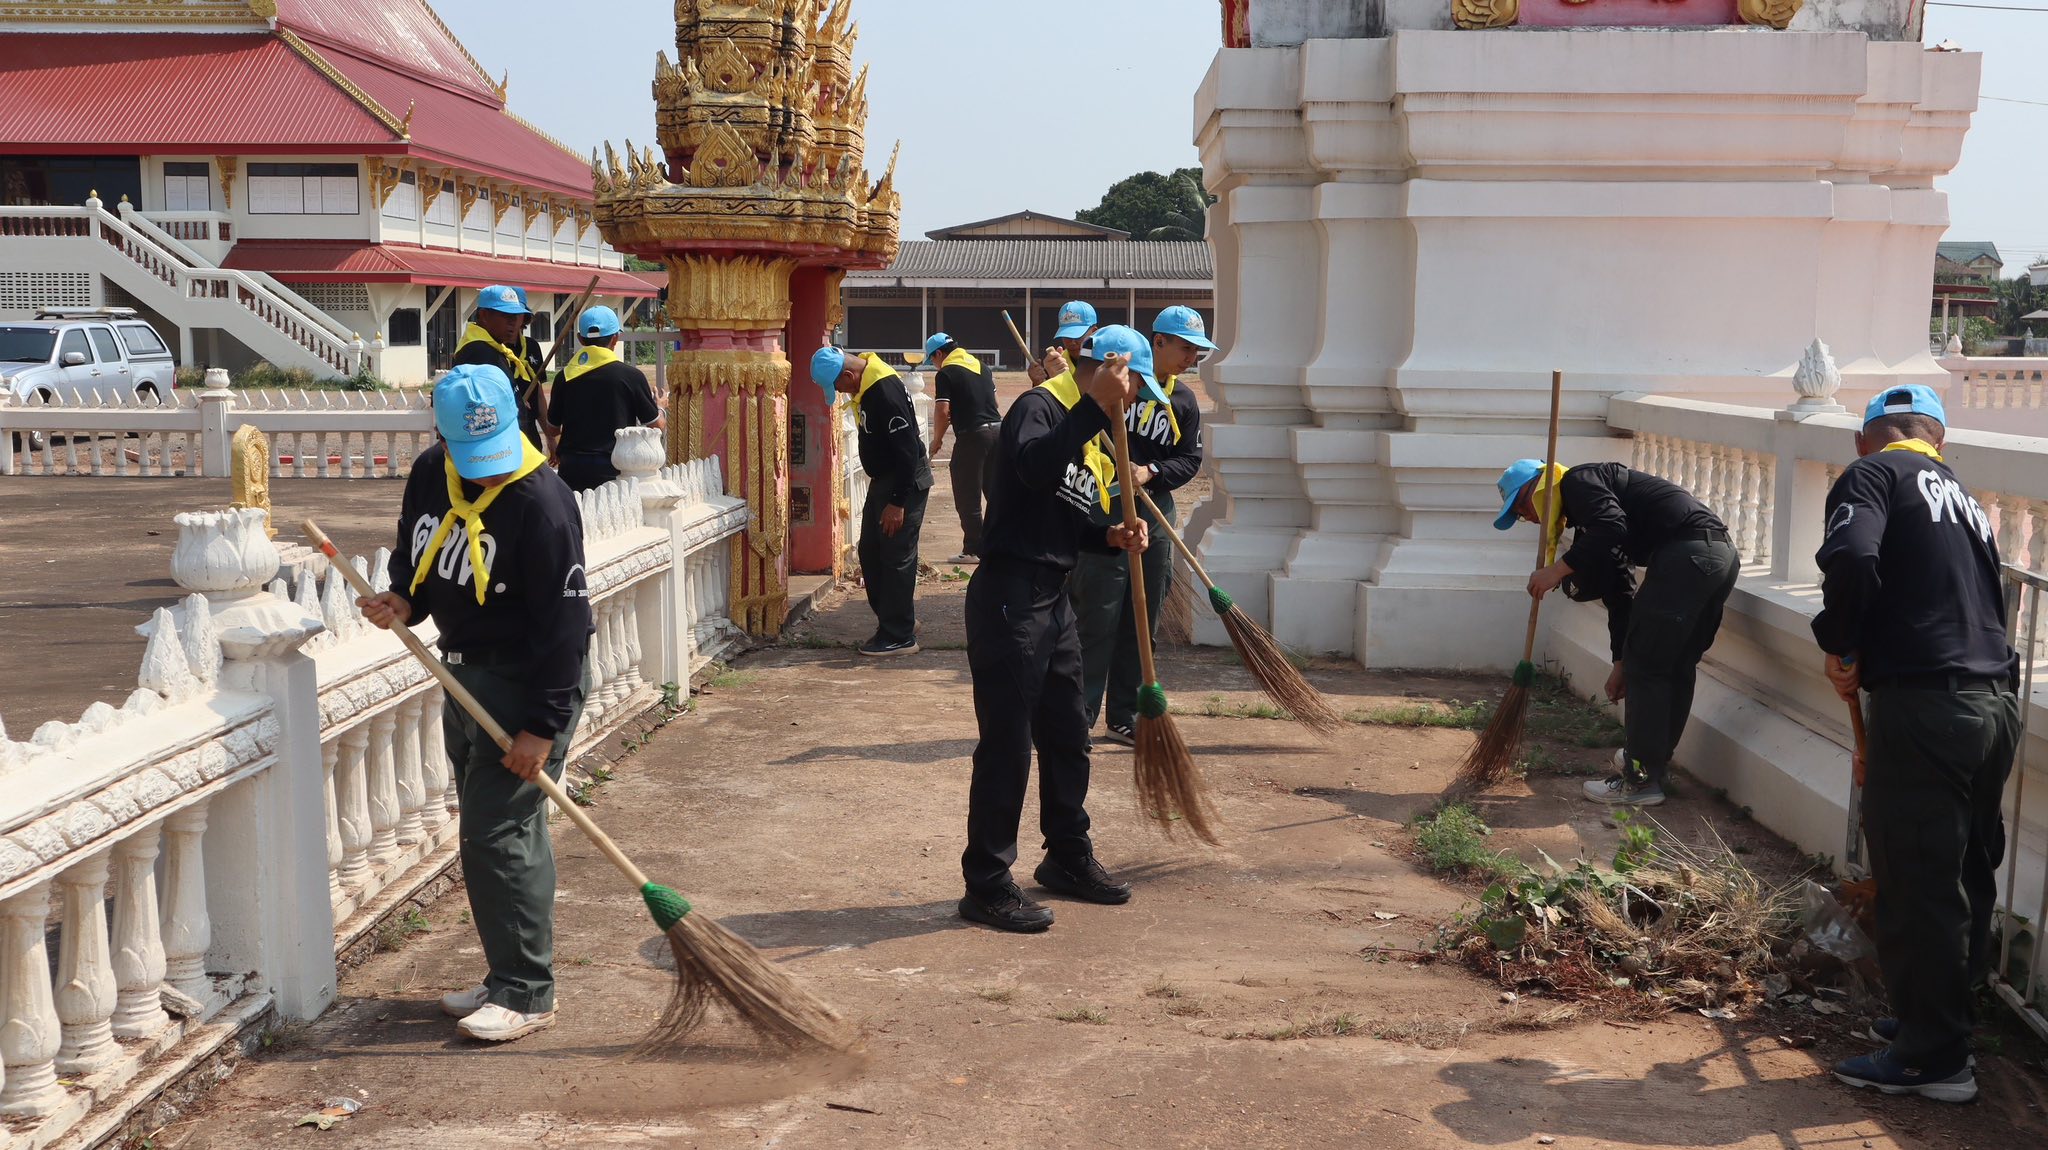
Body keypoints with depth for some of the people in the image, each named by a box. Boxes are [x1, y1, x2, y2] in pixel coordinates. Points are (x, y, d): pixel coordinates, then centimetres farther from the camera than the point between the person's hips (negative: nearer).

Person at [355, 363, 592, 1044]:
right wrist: (402, 602, -4)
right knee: (489, 833, 14)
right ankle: (509, 979, 26)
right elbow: (415, 560, 19)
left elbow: (564, 623, -22)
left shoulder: (541, 501, -22)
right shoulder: (430, 476, 2)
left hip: (526, 686, -8)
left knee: (500, 837, -9)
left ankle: (526, 993, 3)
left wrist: (544, 726, -23)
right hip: (464, 675, 8)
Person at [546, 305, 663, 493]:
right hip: (612, 468, -3)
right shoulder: (631, 375, -7)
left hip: (571, 469, 3)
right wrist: (660, 406, 25)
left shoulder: (565, 377, 1)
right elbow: (655, 424, 3)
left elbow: (553, 426, 12)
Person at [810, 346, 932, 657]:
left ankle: (899, 636, 2)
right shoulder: (865, 384, 6)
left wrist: (898, 502, -24)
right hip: (884, 479, 10)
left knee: (896, 558, -5)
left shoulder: (885, 390, -26)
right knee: (870, 552, 16)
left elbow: (907, 449, -26)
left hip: (905, 482, -10)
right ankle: (891, 617, 28)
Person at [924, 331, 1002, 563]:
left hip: (972, 435, -7)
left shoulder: (946, 373, -7)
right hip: (997, 429, 7)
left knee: (968, 498, 1)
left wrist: (937, 440, 1)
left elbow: (942, 411, -13)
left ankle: (974, 550, 3)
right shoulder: (982, 366, 14)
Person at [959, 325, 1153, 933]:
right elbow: (1034, 467, -33)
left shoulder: (1093, 440, 18)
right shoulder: (1040, 407, -10)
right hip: (1008, 597, -10)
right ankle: (986, 886, 4)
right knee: (1006, 745, -5)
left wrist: (1113, 536, 5)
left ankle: (1069, 859, 34)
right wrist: (1096, 406, -32)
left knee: (1068, 738, 18)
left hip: (1054, 601, 10)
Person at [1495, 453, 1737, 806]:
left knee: (1645, 666, -4)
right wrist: (1621, 662, 29)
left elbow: (1612, 527, -17)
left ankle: (1642, 780, 0)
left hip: (1687, 552, -10)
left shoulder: (1576, 481, 3)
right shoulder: (1588, 524, 29)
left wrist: (1557, 570, -10)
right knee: (1677, 666, 20)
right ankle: (1655, 761, 32)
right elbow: (1620, 592, 30)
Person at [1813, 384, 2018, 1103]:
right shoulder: (1965, 502, 23)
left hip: (1924, 705, -8)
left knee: (1915, 884, 1)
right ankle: (1940, 1022, 32)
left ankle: (1932, 1058, 9)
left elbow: (1850, 558, -22)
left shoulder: (1874, 474, 0)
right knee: (1967, 877, 18)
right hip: (1996, 702, 8)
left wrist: (1839, 646, -4)